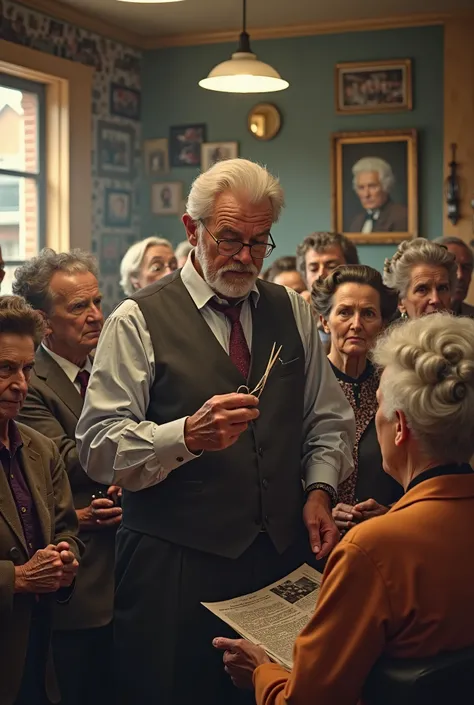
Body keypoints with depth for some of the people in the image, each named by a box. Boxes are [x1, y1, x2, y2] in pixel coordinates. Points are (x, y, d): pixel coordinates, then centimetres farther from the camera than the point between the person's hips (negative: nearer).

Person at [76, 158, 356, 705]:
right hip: (174, 564, -4)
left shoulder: (292, 312, 11)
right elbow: (98, 448, -10)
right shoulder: (137, 321, -4)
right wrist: (188, 434, -25)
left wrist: (319, 489, 0)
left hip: (282, 553, 4)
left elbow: (329, 420, 17)